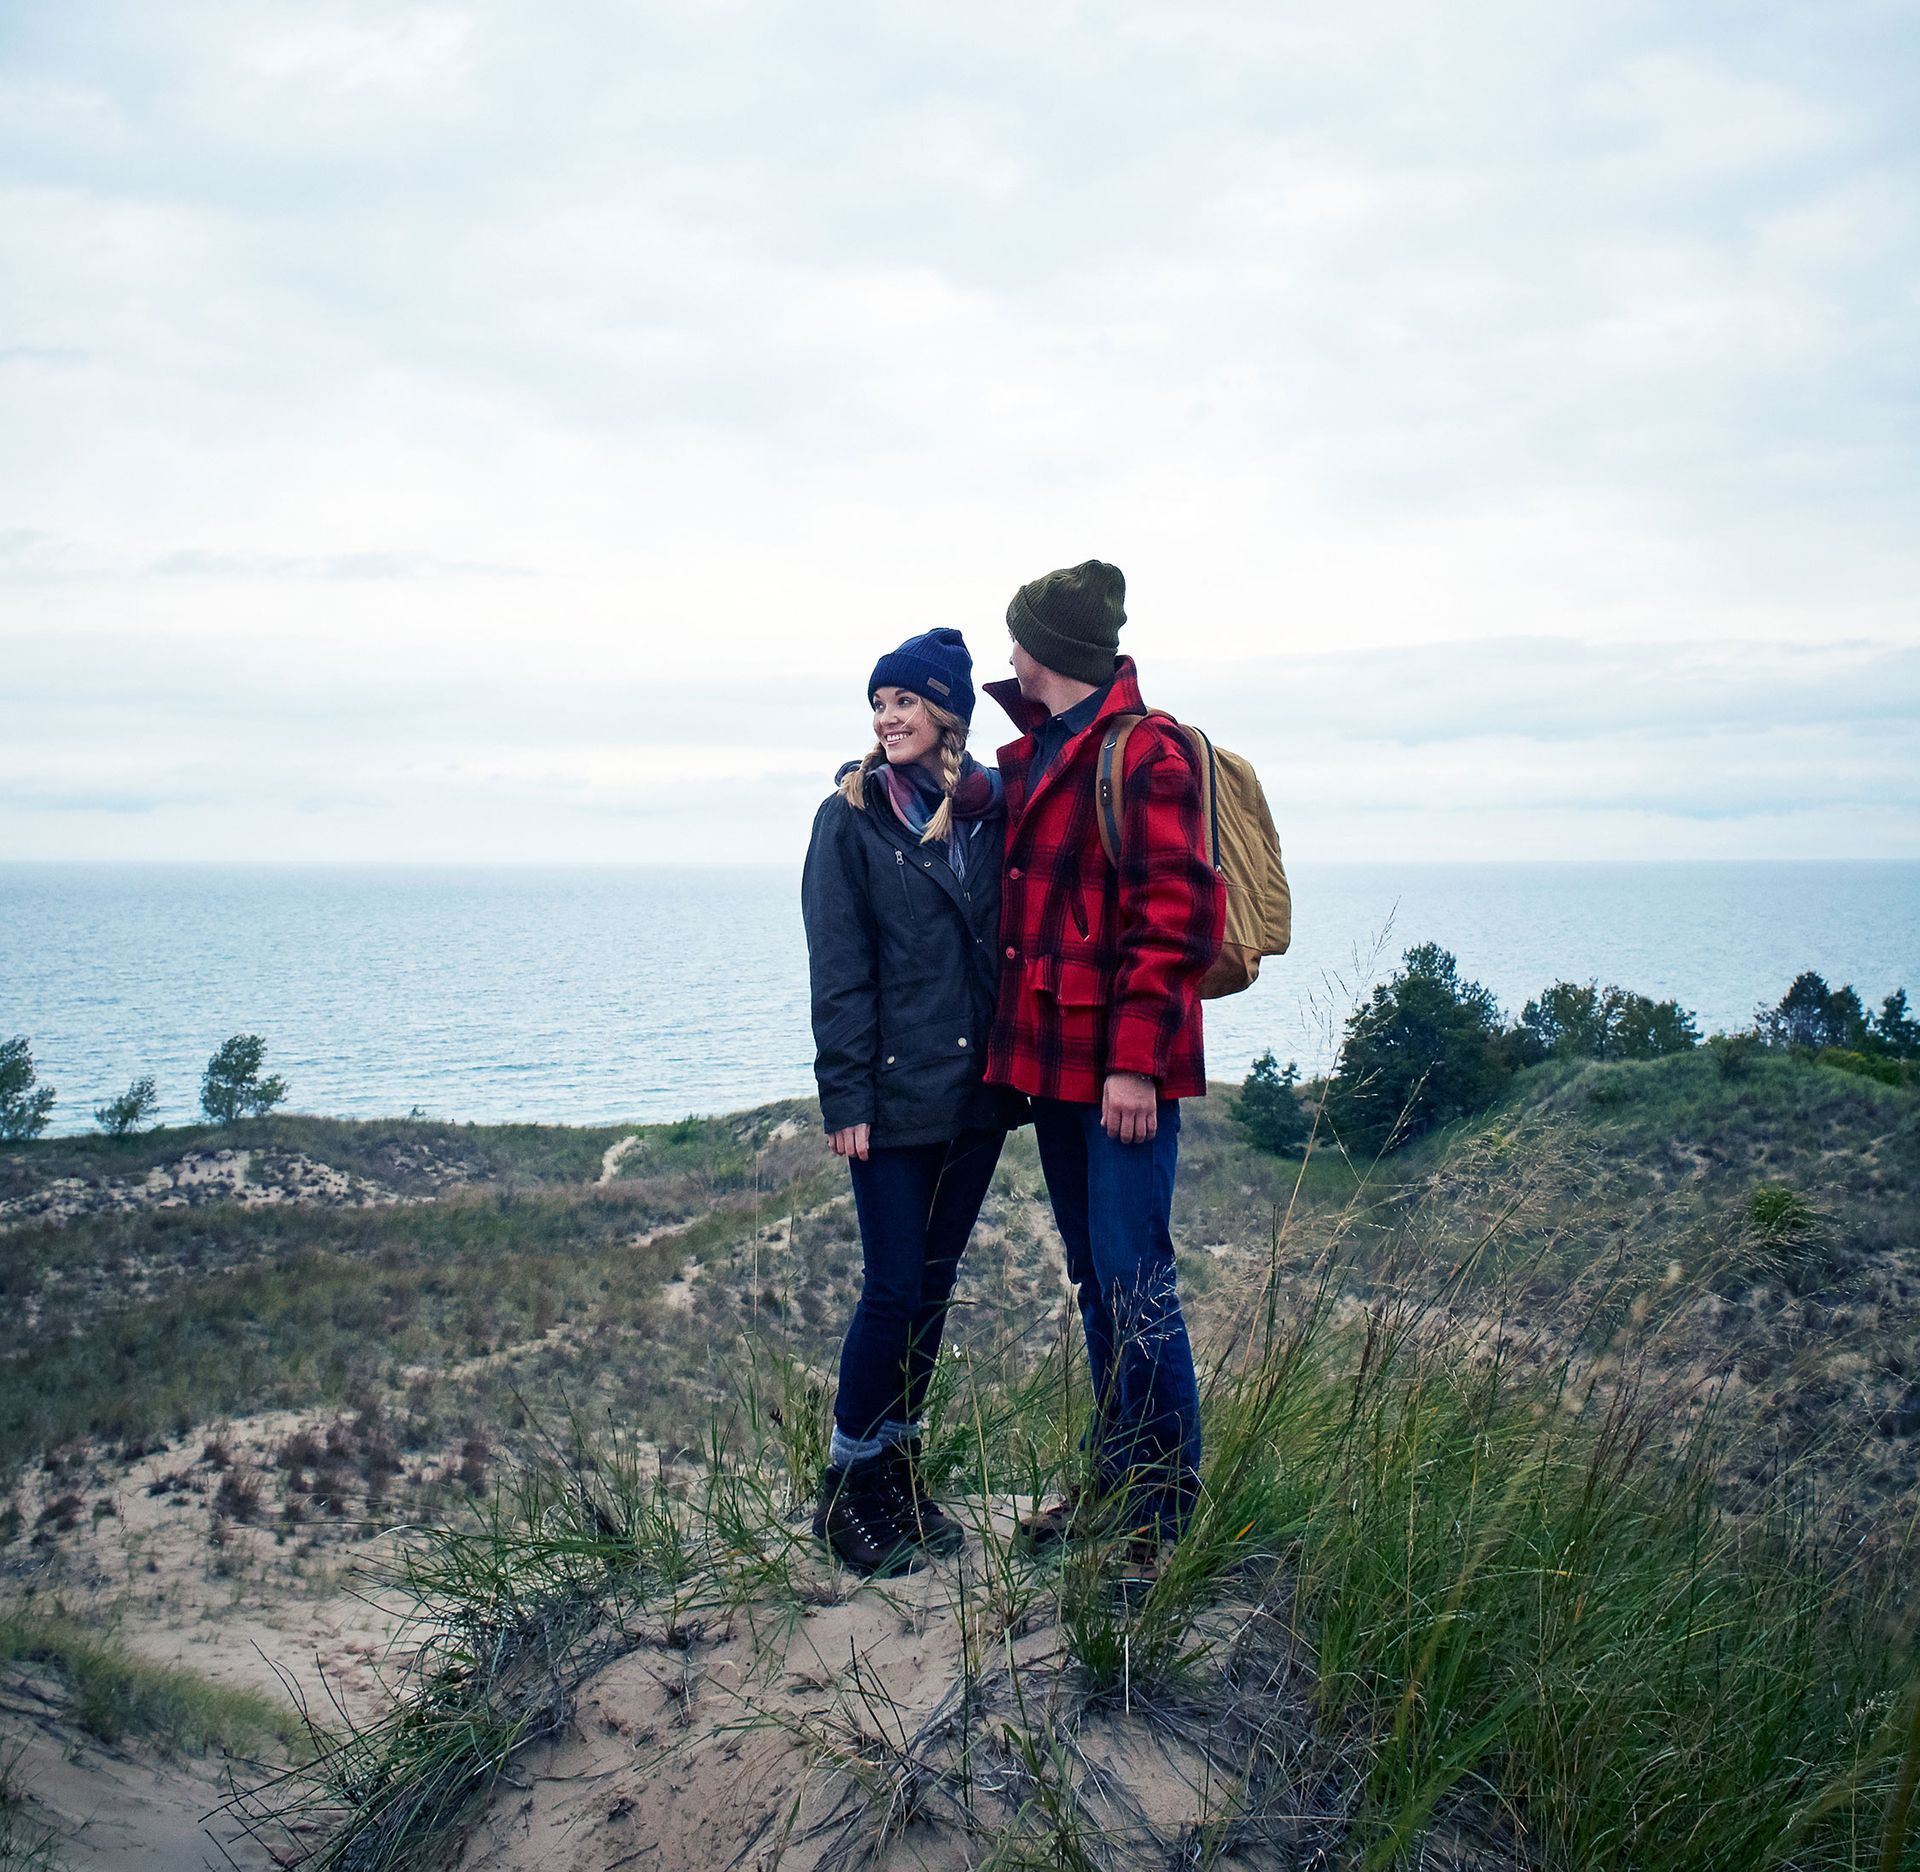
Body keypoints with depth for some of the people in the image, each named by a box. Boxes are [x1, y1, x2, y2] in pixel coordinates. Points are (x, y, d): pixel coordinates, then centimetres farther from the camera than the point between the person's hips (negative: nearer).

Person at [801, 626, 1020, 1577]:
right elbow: (837, 969, -7)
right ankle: (847, 1489, 12)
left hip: (978, 1088, 4)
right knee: (895, 1289, -3)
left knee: (933, 1285, 12)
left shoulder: (991, 810, 7)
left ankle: (900, 1473, 25)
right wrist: (845, 1095, -12)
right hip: (895, 1093, -4)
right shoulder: (851, 817, -3)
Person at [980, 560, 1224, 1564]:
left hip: (1120, 1069, -9)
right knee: (1095, 1282, 17)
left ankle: (1163, 1513, 7)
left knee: (1136, 1285, -4)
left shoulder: (1144, 754, -12)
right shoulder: (1033, 755, 16)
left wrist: (1135, 1062, -21)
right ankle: (1112, 1478, 29)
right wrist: (1019, 1049, 14)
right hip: (1053, 1063, 9)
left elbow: (1172, 918, -17)